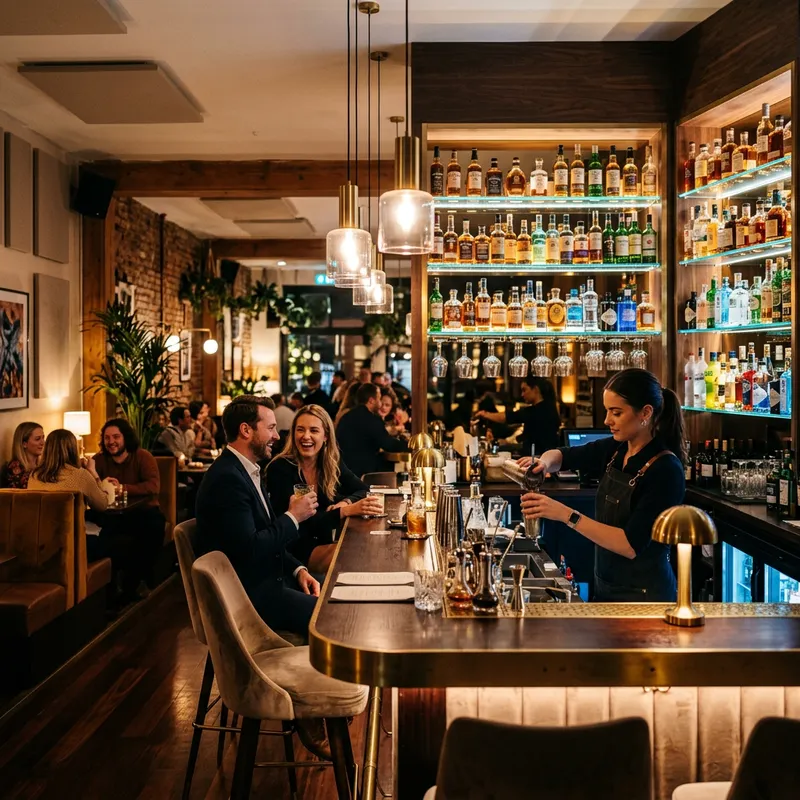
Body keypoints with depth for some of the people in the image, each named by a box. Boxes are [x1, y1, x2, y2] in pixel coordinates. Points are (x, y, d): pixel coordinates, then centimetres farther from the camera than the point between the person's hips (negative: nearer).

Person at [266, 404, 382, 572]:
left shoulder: (331, 463, 4)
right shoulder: (280, 469, -15)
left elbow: (363, 490, 8)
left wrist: (346, 502, -16)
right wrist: (346, 511, -34)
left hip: (325, 543, 6)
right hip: (295, 551, -6)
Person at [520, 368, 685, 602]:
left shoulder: (665, 470, -20)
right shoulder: (615, 450, -2)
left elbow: (631, 546, -25)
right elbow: (563, 456, 11)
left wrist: (567, 515, -29)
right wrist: (544, 462, -12)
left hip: (644, 595, -6)